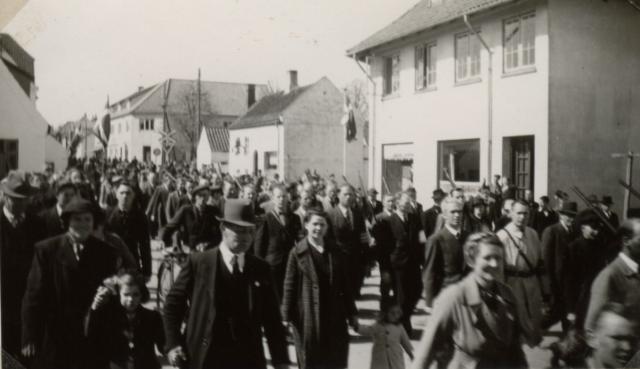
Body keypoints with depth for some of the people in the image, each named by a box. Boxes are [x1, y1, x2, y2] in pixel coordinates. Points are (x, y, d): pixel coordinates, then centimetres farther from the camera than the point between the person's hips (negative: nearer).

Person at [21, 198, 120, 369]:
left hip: (93, 339, 1)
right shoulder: (47, 249, -4)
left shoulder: (105, 252, 0)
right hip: (53, 339, -1)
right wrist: (29, 337, -6)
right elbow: (34, 295, -3)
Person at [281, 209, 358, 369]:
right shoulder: (297, 253, -6)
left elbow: (345, 284, 7)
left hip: (334, 314, 3)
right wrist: (287, 315, -6)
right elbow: (289, 286, -4)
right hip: (308, 316, -3)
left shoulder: (335, 252, 4)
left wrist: (352, 313, 7)